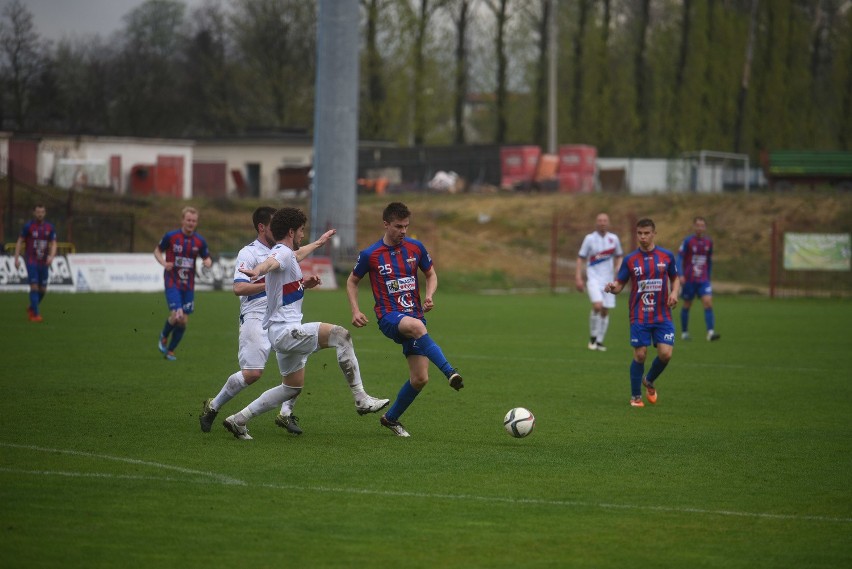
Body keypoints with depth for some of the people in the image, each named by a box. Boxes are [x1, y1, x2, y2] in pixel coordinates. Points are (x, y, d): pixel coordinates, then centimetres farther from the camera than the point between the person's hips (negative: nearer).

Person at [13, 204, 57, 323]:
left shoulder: (50, 227, 4)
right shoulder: (28, 226, -5)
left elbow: (53, 244, 4)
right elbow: (20, 242, 0)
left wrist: (51, 256, -15)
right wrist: (17, 258, -7)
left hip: (44, 263, 4)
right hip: (31, 262, -4)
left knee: (43, 290, 7)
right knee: (34, 287, -13)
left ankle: (31, 308, 31)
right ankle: (36, 314, -9)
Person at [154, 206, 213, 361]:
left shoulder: (200, 241, 0)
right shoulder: (171, 236, -7)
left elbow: (207, 258, 12)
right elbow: (157, 251, 6)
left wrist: (208, 263, -13)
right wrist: (164, 263, -13)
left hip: (188, 285, 4)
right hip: (172, 283, -4)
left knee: (183, 321, 3)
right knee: (177, 316, -19)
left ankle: (170, 350, 21)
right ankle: (164, 337, 12)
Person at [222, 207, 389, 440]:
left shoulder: (287, 253, 19)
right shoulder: (282, 252, -13)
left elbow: (298, 254, 46)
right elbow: (270, 263, -39)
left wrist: (319, 242, 62)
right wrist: (258, 271, -62)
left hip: (282, 332, 11)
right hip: (286, 330, -11)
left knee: (292, 387, 20)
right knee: (340, 335, -23)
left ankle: (238, 420, 21)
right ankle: (361, 399, -25)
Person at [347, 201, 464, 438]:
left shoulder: (415, 248, 4)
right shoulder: (370, 255, -3)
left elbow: (431, 274, 18)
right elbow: (352, 281, 11)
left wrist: (429, 295, -3)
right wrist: (355, 311, -3)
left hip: (414, 315, 5)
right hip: (389, 318, -4)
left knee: (420, 378, -1)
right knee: (417, 326, -41)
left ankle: (391, 418, 21)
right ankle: (450, 372, -50)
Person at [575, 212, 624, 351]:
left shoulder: (614, 239, 5)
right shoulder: (589, 238, -3)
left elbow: (619, 256, 17)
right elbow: (580, 258, 1)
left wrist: (618, 269, -2)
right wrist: (579, 278, -6)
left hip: (608, 279, 3)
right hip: (593, 278, -3)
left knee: (605, 311, 3)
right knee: (597, 306, -22)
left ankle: (599, 342, 14)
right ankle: (593, 337, -5)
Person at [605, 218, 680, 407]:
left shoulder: (667, 256, 3)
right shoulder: (630, 260, 1)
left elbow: (675, 278, 15)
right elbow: (619, 285, 3)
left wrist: (674, 292, -6)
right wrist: (612, 287, -21)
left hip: (663, 316, 1)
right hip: (639, 317, -1)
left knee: (665, 354, -9)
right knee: (640, 355, -5)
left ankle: (649, 381, 21)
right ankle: (635, 397, 12)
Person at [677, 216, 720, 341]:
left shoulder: (709, 242, 6)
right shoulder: (688, 241, -7)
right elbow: (679, 258, -9)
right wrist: (680, 275, -21)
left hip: (703, 280, 3)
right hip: (688, 279, -3)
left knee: (708, 303, -14)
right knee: (687, 305, 8)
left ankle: (710, 333, -21)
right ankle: (684, 333, 23)